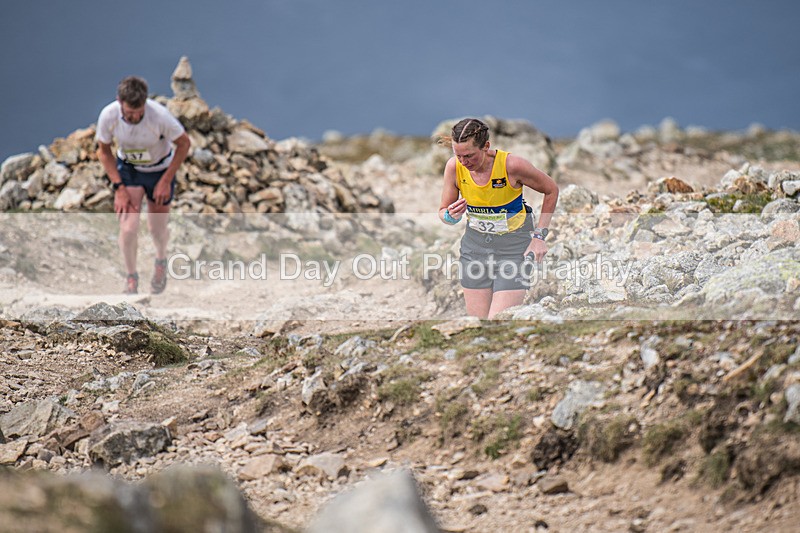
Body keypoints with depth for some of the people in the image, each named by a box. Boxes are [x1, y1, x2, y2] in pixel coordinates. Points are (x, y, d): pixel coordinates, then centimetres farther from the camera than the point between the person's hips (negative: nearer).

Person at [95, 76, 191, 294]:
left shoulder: (160, 116, -34)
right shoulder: (108, 115, -27)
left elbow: (184, 143, -16)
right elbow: (104, 151, -7)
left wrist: (166, 181, -15)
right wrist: (119, 188, -12)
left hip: (160, 169, -1)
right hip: (127, 169, 1)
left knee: (157, 228, 11)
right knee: (128, 228, -11)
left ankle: (161, 261, 47)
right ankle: (131, 277, 15)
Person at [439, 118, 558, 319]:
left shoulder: (512, 165, -21)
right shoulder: (454, 167, -11)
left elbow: (551, 190, -4)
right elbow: (443, 212, 3)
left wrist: (539, 235, -7)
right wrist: (452, 216, -22)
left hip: (513, 248, -4)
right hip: (475, 245, 4)